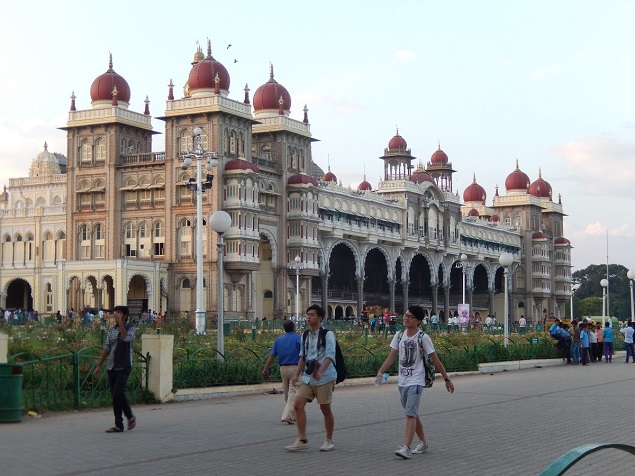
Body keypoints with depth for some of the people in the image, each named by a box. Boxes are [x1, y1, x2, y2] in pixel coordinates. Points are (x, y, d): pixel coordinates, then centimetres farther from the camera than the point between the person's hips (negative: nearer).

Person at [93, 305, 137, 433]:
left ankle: (130, 416, 5)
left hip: (123, 366, -6)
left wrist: (120, 321, -22)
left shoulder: (131, 327, -3)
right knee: (114, 395, 4)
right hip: (111, 366, 6)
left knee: (118, 393, -16)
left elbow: (126, 338, -25)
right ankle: (118, 425, 7)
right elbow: (107, 348, 16)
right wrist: (99, 365, 14)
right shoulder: (112, 329, 13)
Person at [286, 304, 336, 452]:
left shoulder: (327, 335, -8)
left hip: (324, 378, -6)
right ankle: (302, 440, -4)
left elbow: (330, 355, -20)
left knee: (325, 409, 3)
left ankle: (329, 441, 19)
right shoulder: (305, 336, 12)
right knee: (298, 405, -7)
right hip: (307, 377, 6)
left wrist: (320, 371, -33)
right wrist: (297, 374, 12)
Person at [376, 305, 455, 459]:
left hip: (416, 381, -6)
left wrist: (447, 379, -1)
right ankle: (423, 442, 31)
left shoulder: (423, 338, -9)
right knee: (412, 413, 16)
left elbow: (435, 360, -5)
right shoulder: (399, 336, 6)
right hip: (402, 381, 6)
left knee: (410, 413, -16)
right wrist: (380, 371, -13)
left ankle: (406, 448, -22)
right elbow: (391, 356, 2)